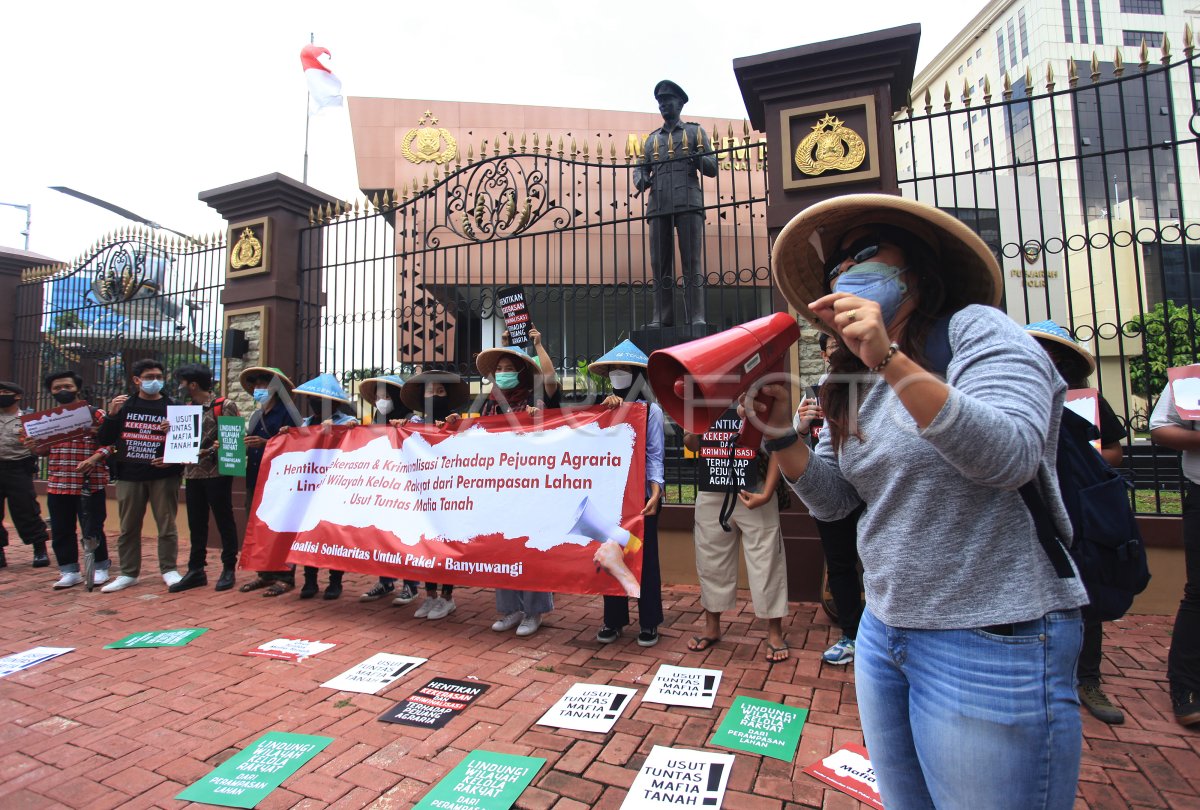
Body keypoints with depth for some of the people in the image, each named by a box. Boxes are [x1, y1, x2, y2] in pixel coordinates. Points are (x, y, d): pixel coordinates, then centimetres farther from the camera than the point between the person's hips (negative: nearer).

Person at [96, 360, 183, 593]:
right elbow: (103, 440, 6)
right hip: (129, 476, 3)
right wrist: (111, 414, -8)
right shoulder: (124, 406, 10)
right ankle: (128, 573, 21)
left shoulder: (172, 407, 3)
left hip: (163, 475, -2)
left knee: (166, 525, 1)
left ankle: (168, 570, 12)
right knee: (128, 527, 10)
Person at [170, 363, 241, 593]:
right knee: (196, 524, 12)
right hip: (193, 473, 7)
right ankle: (196, 570, 21)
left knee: (224, 522, 2)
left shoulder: (225, 406, -6)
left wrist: (208, 452, -20)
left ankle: (228, 569, 13)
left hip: (217, 472, -7)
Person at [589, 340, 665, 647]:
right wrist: (605, 410, -15)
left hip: (641, 495, -4)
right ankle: (613, 620, 24)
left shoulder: (651, 410, 0)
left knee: (645, 559, 5)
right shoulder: (605, 410, 12)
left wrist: (655, 494, -16)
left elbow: (654, 455, -6)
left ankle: (649, 624, 18)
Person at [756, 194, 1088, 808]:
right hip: (884, 631, 7)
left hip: (995, 641, -6)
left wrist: (891, 360, -32)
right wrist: (781, 433, -8)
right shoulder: (854, 384, 10)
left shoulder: (976, 329, -9)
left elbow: (1010, 457, -24)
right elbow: (832, 499, 7)